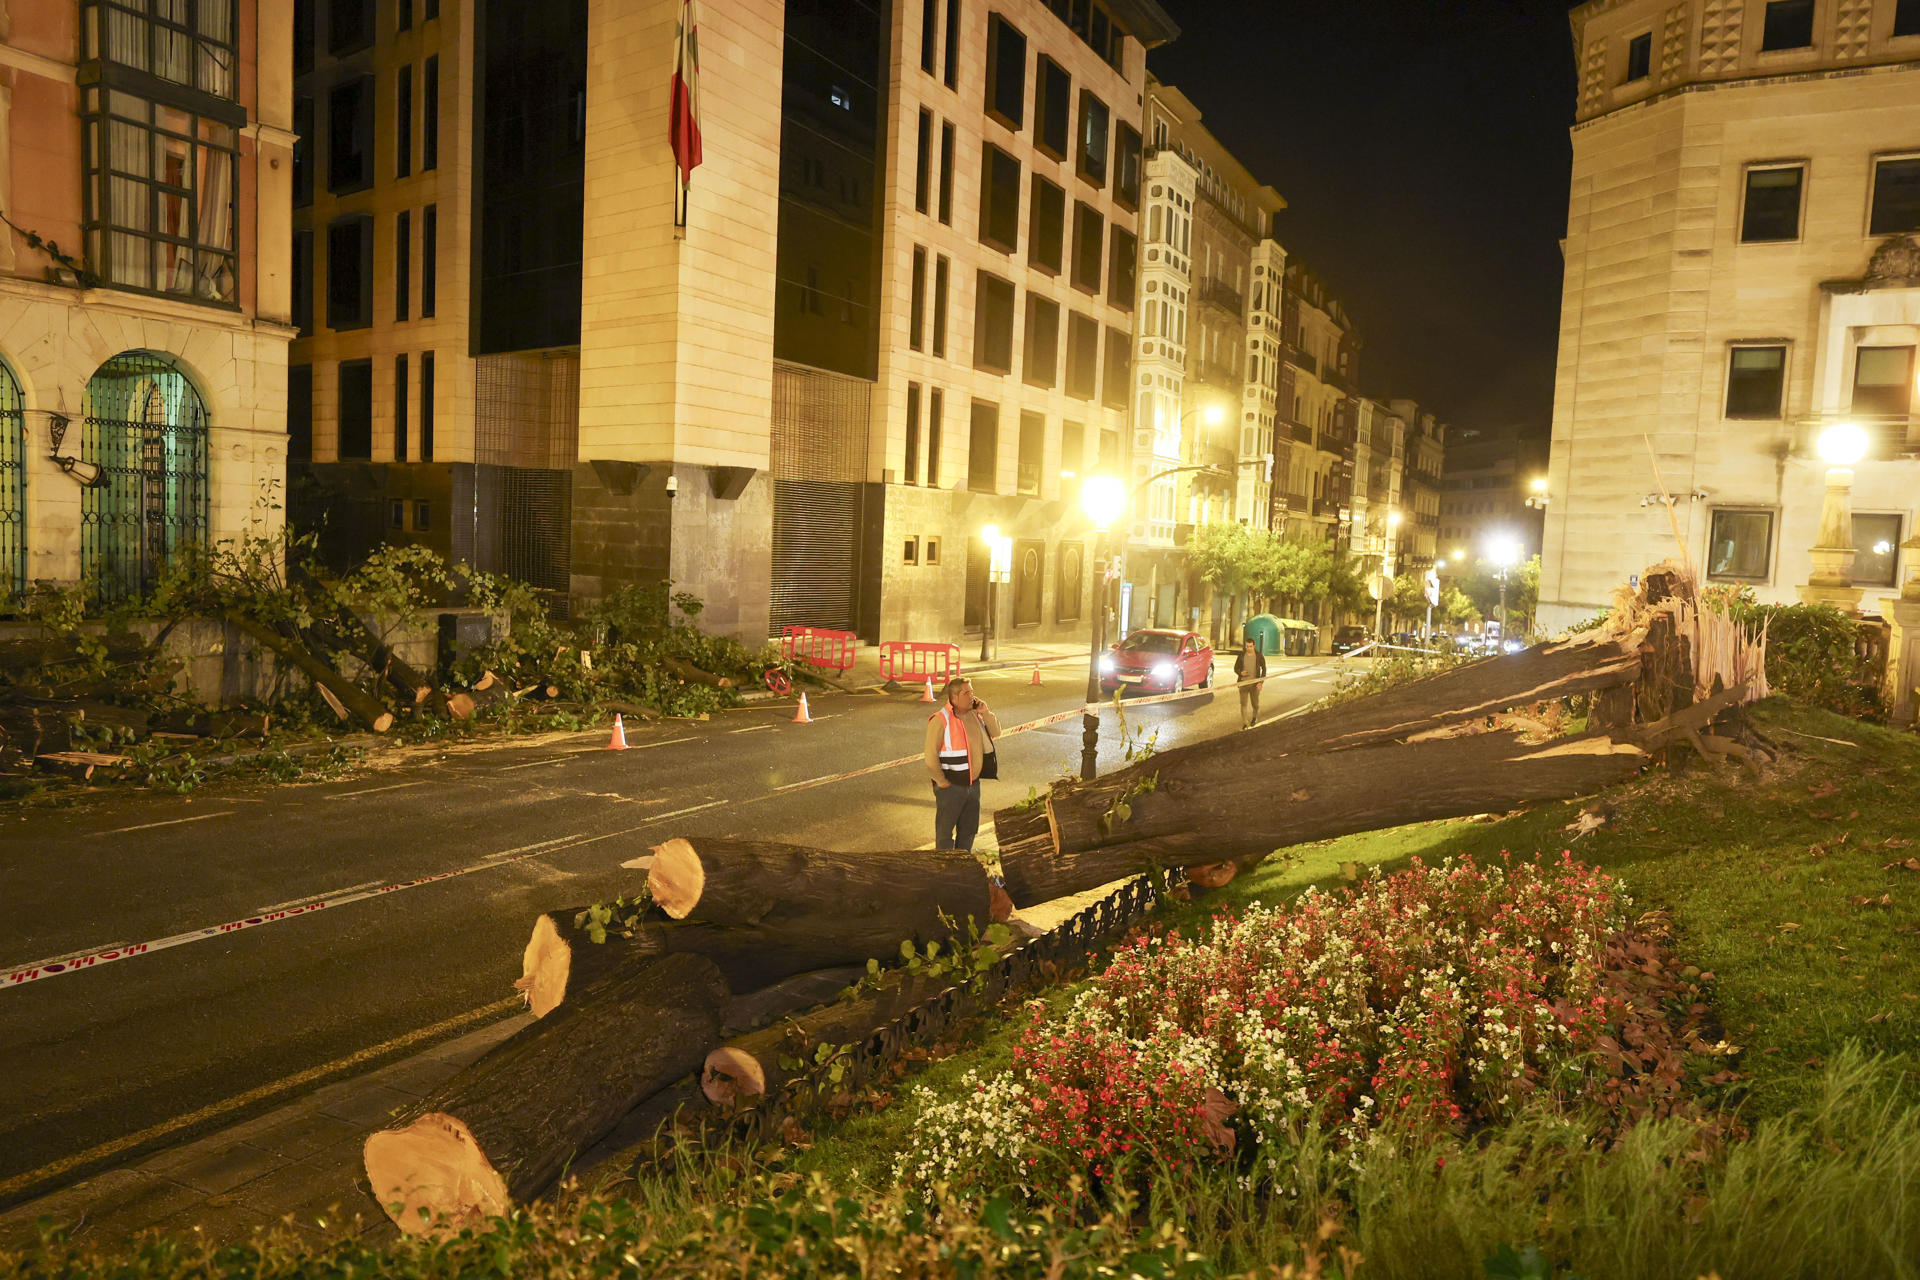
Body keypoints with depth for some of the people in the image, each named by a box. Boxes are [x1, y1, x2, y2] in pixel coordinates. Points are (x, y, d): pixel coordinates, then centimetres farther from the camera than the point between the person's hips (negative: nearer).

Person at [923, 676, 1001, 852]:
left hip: (973, 783, 7)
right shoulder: (940, 720, -18)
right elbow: (931, 756, -17)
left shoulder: (975, 714, 3)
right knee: (945, 831, 5)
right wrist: (942, 782, -13)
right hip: (951, 786, -7)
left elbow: (996, 732, 10)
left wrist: (986, 713, -6)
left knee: (968, 830, 18)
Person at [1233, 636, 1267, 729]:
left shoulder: (1259, 656, -5)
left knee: (1255, 703, 9)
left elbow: (1264, 669, 1)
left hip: (1254, 683, -1)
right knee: (1243, 703, -4)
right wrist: (1240, 673, -16)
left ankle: (1254, 716, 39)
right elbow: (1236, 668, 7)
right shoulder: (1241, 655, -2)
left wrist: (1260, 682, -8)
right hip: (1243, 683, 1)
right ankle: (1245, 723, 3)